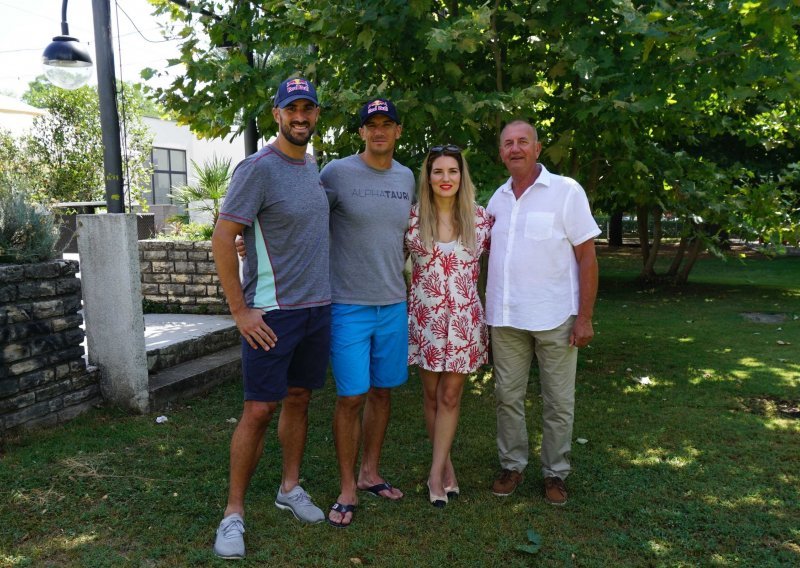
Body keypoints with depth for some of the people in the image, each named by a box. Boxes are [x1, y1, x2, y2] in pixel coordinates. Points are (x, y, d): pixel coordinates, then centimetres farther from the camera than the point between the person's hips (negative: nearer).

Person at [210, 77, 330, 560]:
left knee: (299, 399, 15)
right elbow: (222, 239, -15)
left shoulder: (315, 166, 10)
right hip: (271, 314, -6)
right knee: (259, 410, -2)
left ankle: (291, 487, 31)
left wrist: (320, 292, 14)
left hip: (318, 307, 7)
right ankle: (234, 513, 12)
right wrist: (240, 310, -15)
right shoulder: (259, 168, -12)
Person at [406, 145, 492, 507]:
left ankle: (436, 472, 14)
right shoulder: (413, 217, -3)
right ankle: (446, 465, 26)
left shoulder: (480, 218, -1)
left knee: (450, 396, 4)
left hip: (464, 318, 0)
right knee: (431, 394, 9)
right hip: (424, 317, 0)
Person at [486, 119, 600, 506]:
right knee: (508, 396, 11)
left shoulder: (566, 191, -5)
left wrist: (584, 318, -11)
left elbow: (587, 258, -7)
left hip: (555, 318, -4)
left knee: (558, 402, 7)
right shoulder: (498, 198, 9)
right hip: (505, 318, 4)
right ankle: (512, 465, 26)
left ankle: (555, 472, 23)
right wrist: (485, 309, 10)